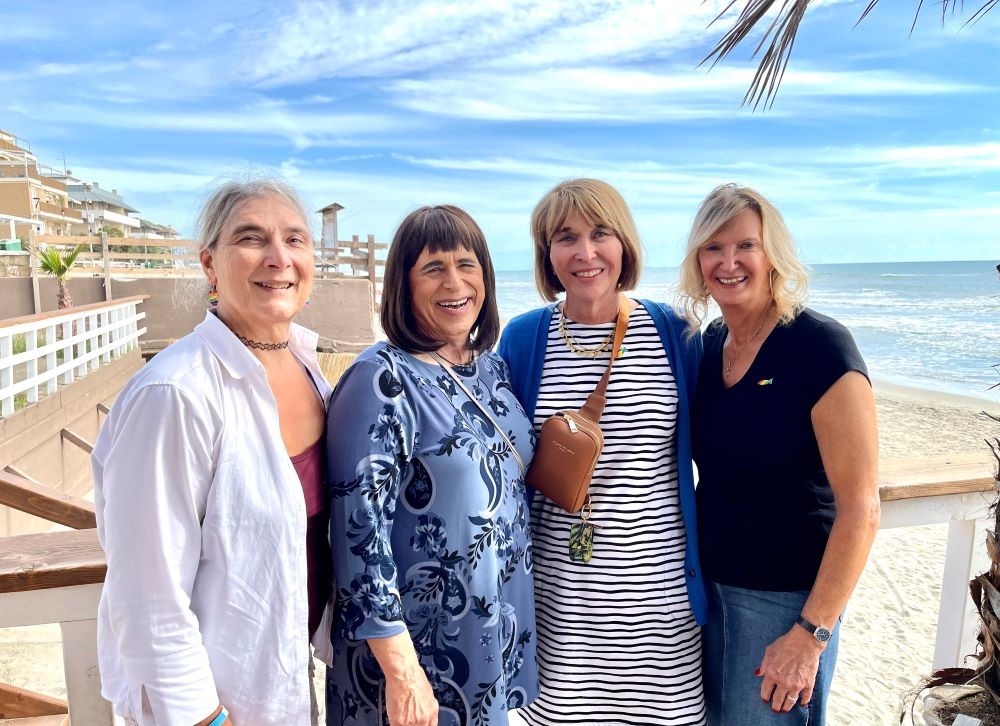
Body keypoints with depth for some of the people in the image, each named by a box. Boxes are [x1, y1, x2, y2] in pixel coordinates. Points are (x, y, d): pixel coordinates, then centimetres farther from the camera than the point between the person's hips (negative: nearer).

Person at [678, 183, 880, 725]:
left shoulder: (820, 346, -18)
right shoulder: (707, 345, 1)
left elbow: (860, 508, -18)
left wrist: (811, 634, -17)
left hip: (785, 598, -6)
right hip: (708, 584, 6)